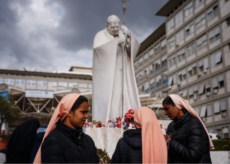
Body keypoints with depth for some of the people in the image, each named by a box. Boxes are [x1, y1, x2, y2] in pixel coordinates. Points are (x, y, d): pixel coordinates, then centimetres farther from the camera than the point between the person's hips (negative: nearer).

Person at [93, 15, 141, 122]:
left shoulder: (122, 35, 14)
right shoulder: (101, 35, 2)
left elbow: (135, 46, 0)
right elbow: (98, 47, -19)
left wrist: (129, 35, -18)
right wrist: (117, 42, -23)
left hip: (121, 74, 4)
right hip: (106, 73, -4)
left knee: (124, 96, -4)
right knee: (106, 98, -13)